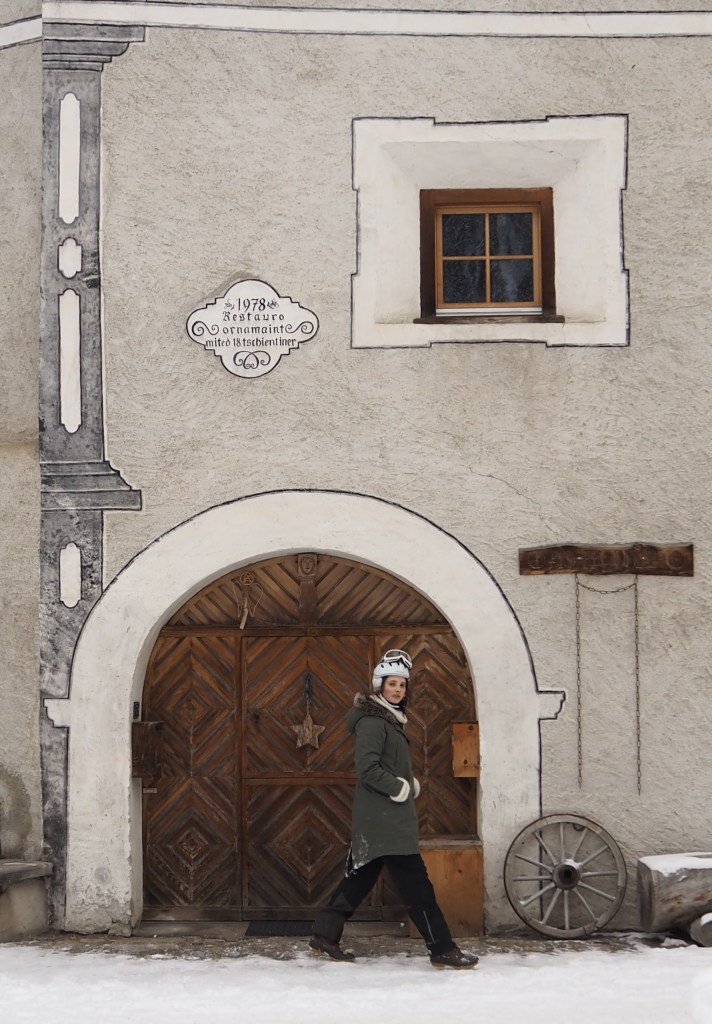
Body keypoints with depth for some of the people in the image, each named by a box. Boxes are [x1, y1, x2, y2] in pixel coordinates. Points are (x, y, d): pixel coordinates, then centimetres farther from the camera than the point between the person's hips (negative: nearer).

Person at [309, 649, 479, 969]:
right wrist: (400, 787, -16)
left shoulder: (390, 719, 16)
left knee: (360, 876, 14)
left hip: (388, 819, 10)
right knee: (415, 883, -8)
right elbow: (367, 768, -23)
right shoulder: (372, 721, -15)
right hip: (382, 819, -10)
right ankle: (442, 949, -5)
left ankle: (324, 934, 19)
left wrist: (408, 783, 8)